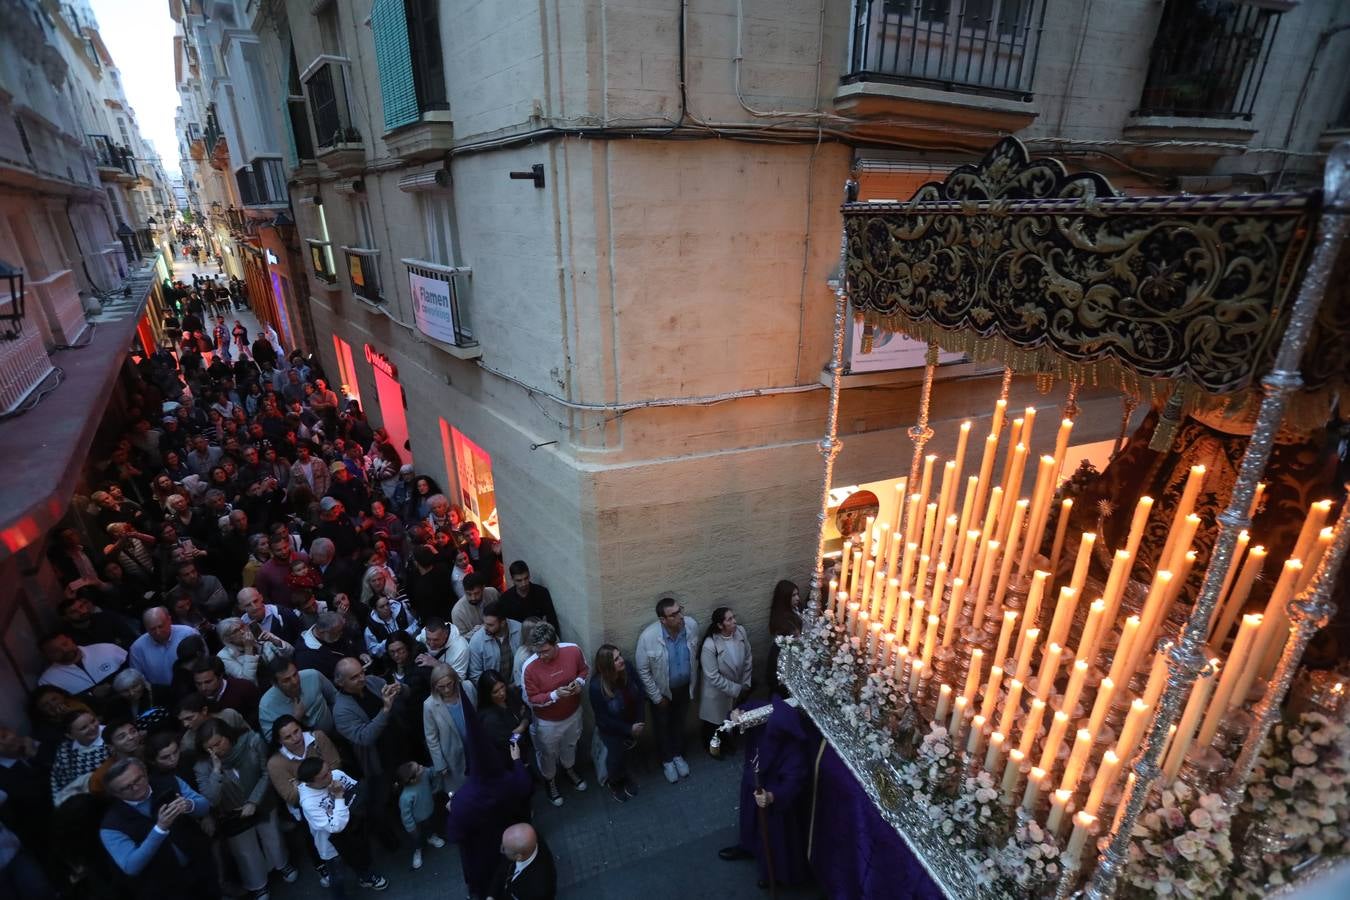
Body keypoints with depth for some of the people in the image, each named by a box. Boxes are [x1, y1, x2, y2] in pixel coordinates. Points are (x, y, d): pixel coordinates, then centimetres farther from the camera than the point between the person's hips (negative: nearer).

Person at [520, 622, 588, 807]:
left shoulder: (573, 650, -24)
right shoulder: (529, 668, -32)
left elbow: (585, 670, -4)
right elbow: (532, 700, -20)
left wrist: (580, 682, -25)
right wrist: (555, 695, -34)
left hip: (573, 713, 3)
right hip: (547, 722, -3)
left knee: (570, 745, 31)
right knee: (548, 753, 24)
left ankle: (569, 769, 61)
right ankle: (550, 781, 55)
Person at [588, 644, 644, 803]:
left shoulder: (627, 668, -25)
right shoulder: (597, 686, -36)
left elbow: (638, 694, -8)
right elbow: (602, 719, -23)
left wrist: (640, 721, -11)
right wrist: (628, 729, -20)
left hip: (632, 725, 4)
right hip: (612, 730, -4)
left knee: (625, 751, 28)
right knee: (616, 755, 21)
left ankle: (623, 776, 59)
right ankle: (613, 782, 54)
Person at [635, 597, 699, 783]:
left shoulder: (692, 625, -24)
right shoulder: (648, 637, -34)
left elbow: (695, 655, -4)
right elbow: (643, 671, -19)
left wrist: (693, 681, 6)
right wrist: (657, 697, -11)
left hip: (684, 687, 3)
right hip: (661, 690, -3)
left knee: (679, 722, 26)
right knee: (663, 726, 22)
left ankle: (678, 755, 52)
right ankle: (667, 761, 48)